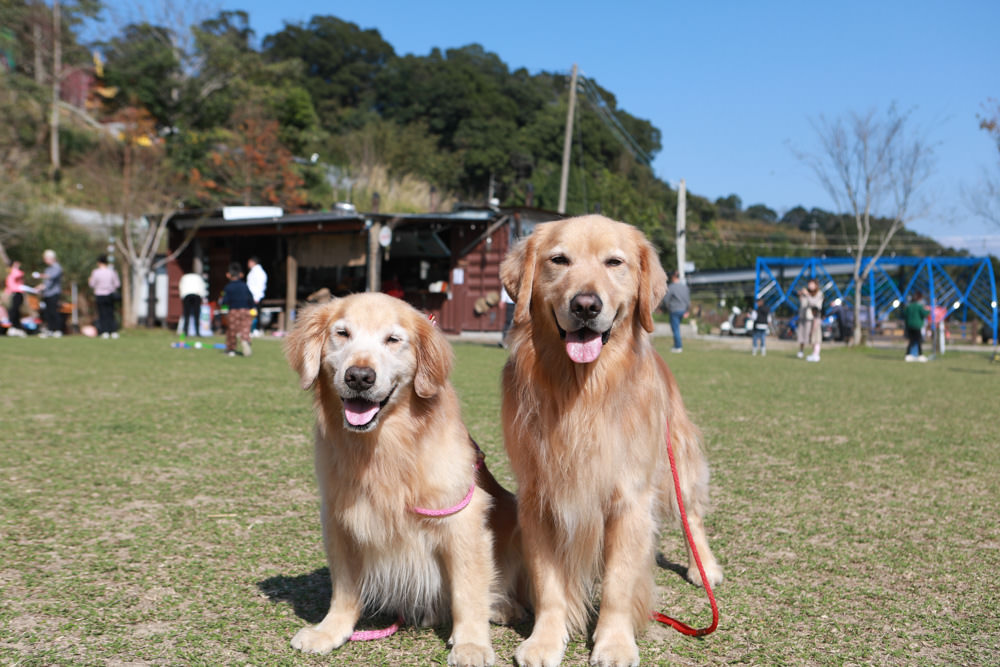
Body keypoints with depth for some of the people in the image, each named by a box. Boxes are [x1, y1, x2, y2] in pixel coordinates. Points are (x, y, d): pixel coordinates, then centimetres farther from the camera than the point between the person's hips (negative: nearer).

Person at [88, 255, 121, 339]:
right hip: (110, 295, 2)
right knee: (111, 314, 7)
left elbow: (92, 285, -3)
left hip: (100, 295, -2)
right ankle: (114, 332, 2)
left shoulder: (95, 272, -9)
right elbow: (117, 284, 0)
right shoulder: (112, 272, -3)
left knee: (102, 314, 4)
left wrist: (89, 281, 18)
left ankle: (105, 332, -2)